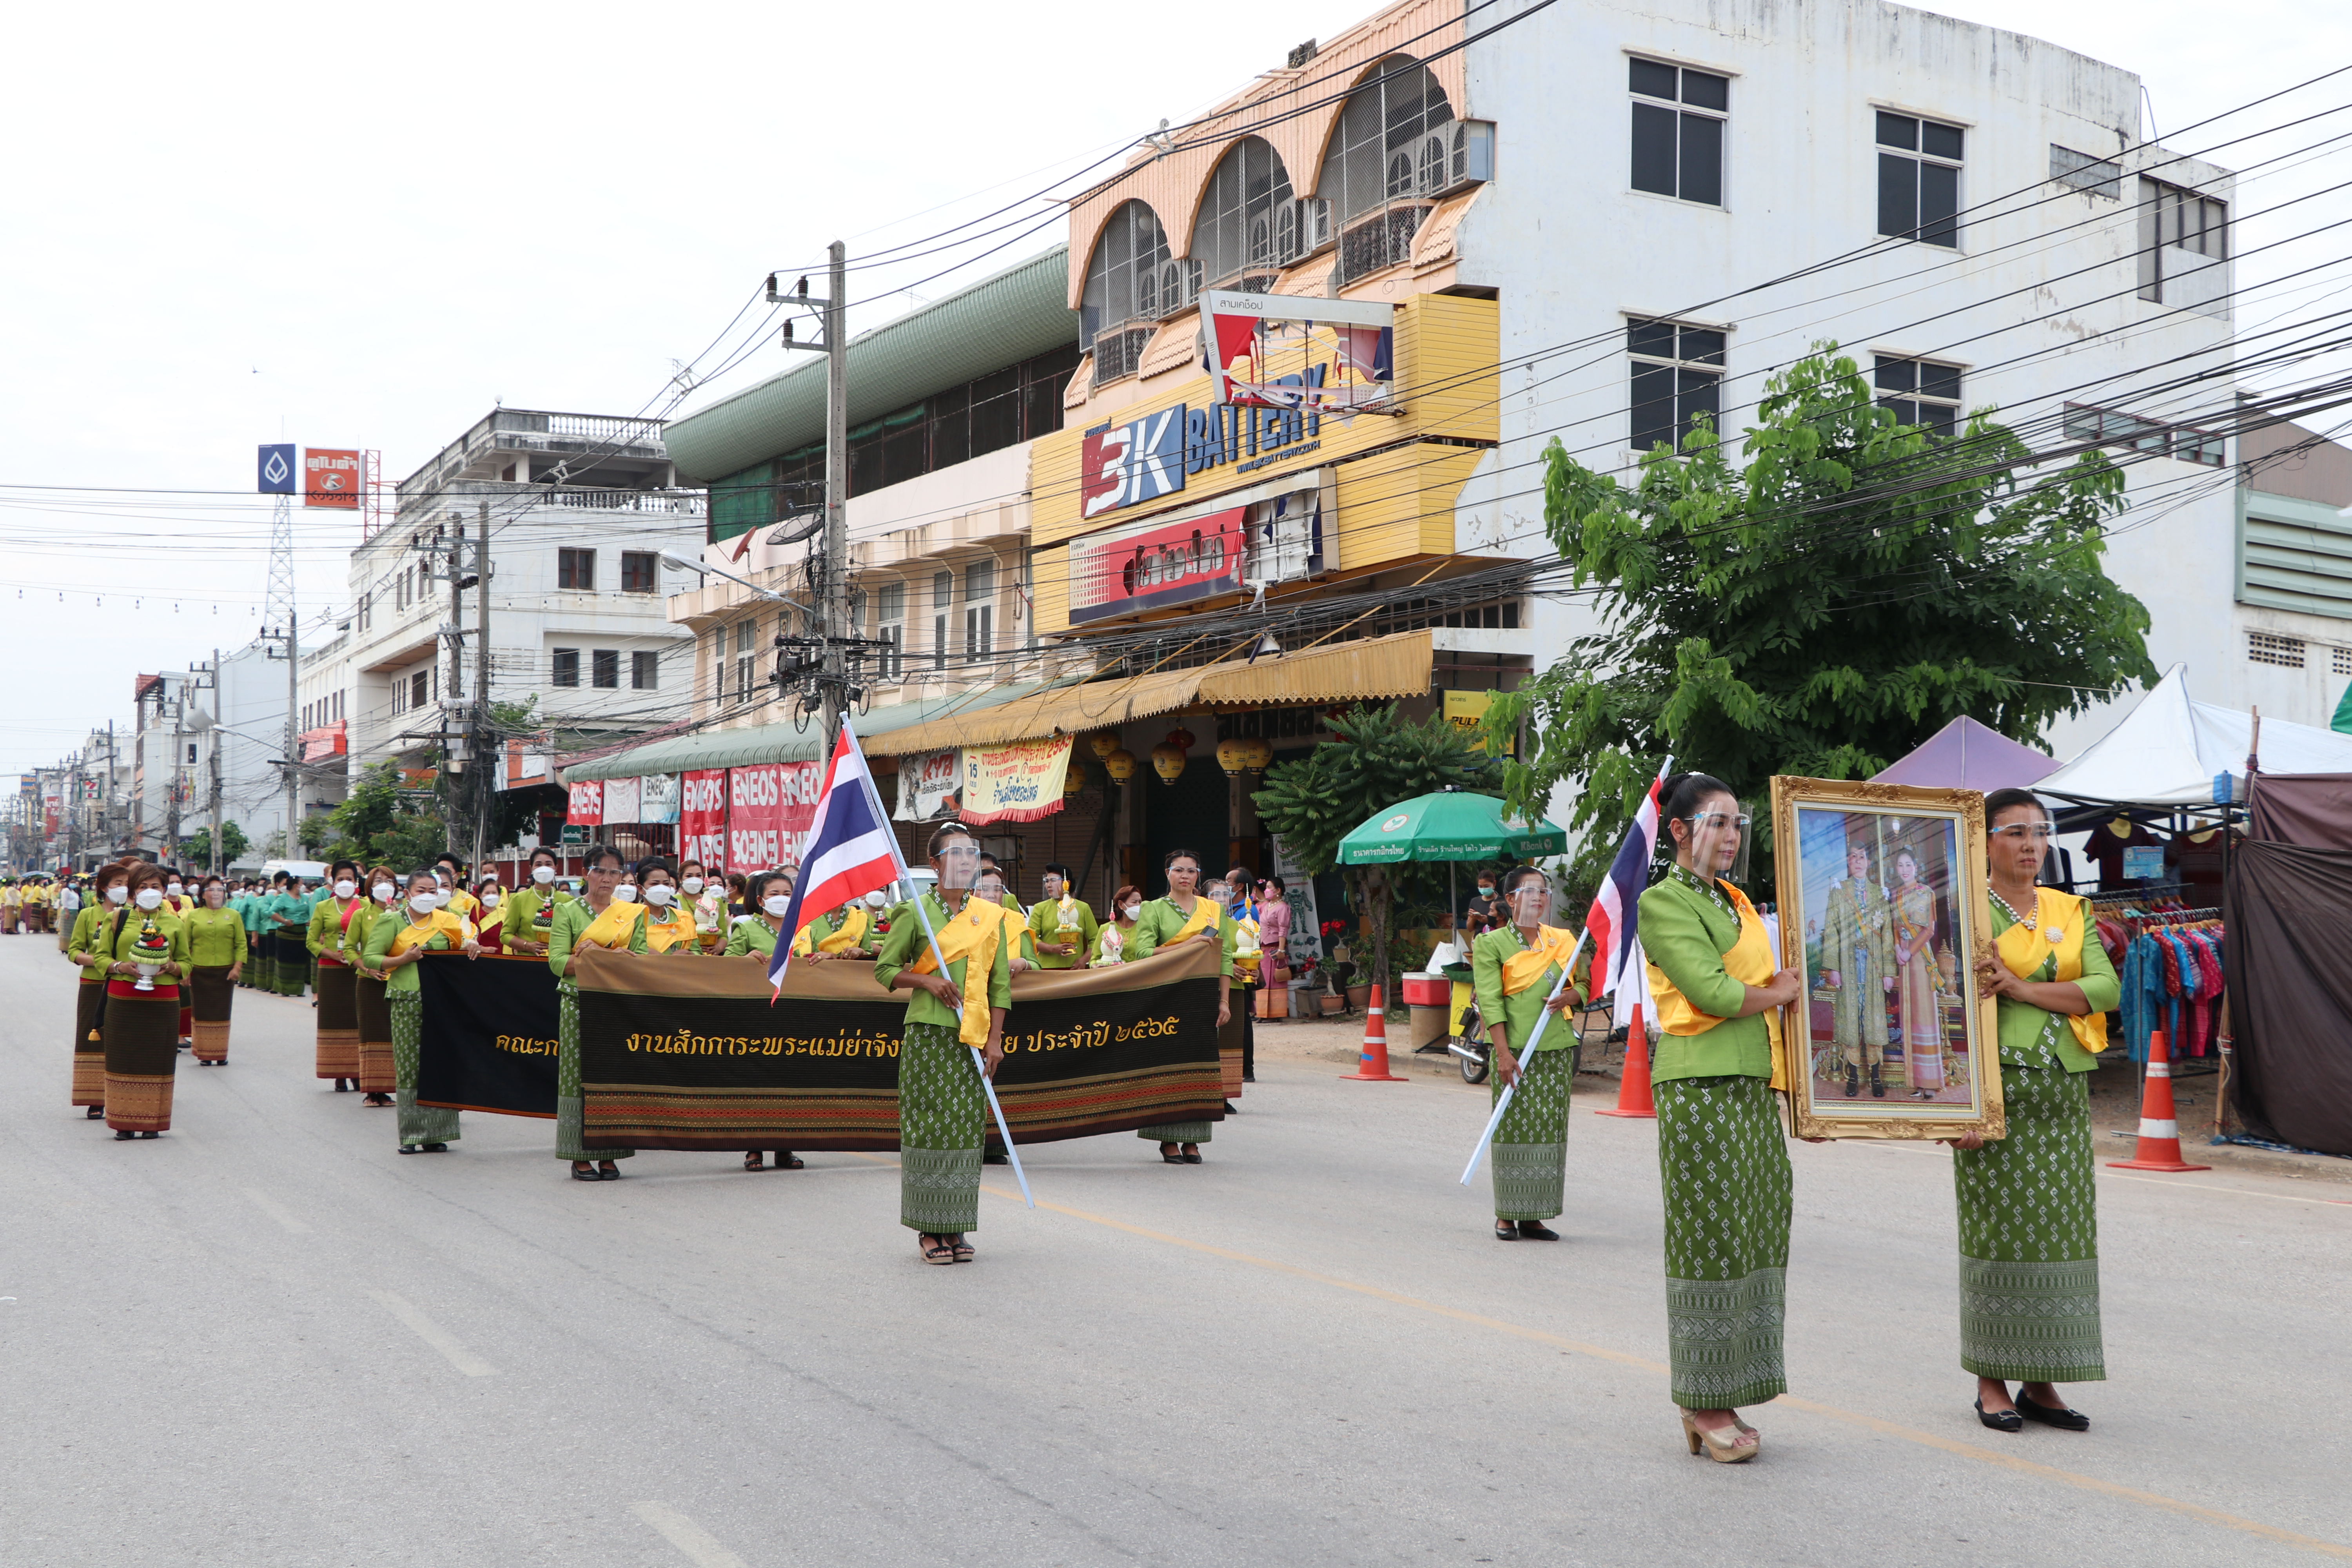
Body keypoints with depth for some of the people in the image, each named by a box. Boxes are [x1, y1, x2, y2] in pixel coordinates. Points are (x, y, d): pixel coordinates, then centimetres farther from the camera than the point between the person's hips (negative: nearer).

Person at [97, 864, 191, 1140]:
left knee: (156, 1060, 1)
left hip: (163, 1001, 1)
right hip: (123, 1000, -1)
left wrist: (171, 967, -8)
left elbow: (186, 963, 13)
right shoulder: (118, 920, 7)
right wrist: (120, 966, -13)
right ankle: (125, 1123, 5)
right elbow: (101, 956, 6)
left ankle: (152, 1122, 7)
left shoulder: (175, 923, 11)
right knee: (125, 1059, -1)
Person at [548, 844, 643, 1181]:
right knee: (579, 1075, -4)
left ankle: (608, 1156, 5)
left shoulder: (634, 913, 13)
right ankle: (580, 1157, 0)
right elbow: (557, 961, -5)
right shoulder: (568, 911, 6)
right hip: (578, 1004, -2)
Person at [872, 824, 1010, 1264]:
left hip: (974, 1037, 3)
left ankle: (957, 1228, 11)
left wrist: (995, 1040, 2)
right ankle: (930, 1229, 4)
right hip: (928, 1033, -3)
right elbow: (885, 968, 4)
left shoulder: (990, 918, 9)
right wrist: (926, 981, -13)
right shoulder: (916, 912, -1)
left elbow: (1000, 983, 9)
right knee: (930, 1126, -4)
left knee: (967, 1126, 3)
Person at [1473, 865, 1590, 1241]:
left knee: (1551, 1129, 5)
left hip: (1557, 1050, 5)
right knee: (1514, 1128, -3)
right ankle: (1506, 1215, 7)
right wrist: (1503, 1052, -16)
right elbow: (1490, 1001, -8)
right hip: (1516, 1051, -5)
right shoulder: (1492, 944, -1)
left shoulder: (1564, 941, 13)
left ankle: (1533, 1217, 13)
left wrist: (1571, 996, -5)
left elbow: (1586, 982, 19)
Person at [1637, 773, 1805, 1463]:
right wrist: (1784, 991, 0)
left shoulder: (1737, 902, 20)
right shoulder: (1664, 902, -5)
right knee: (1709, 1240, -5)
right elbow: (1713, 993, -14)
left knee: (1753, 1239, 6)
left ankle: (1713, 1407, 13)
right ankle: (1706, 1408, 2)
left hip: (1753, 1089, 8)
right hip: (1700, 1089, -8)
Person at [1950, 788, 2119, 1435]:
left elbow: (2106, 988, -2)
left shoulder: (2071, 912, 13)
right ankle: (1992, 1382, 7)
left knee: (2059, 1229, 5)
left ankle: (2041, 1382, 14)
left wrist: (2020, 987, -14)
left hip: (2062, 1091, 5)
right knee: (1996, 1230, -3)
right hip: (1996, 1090, -5)